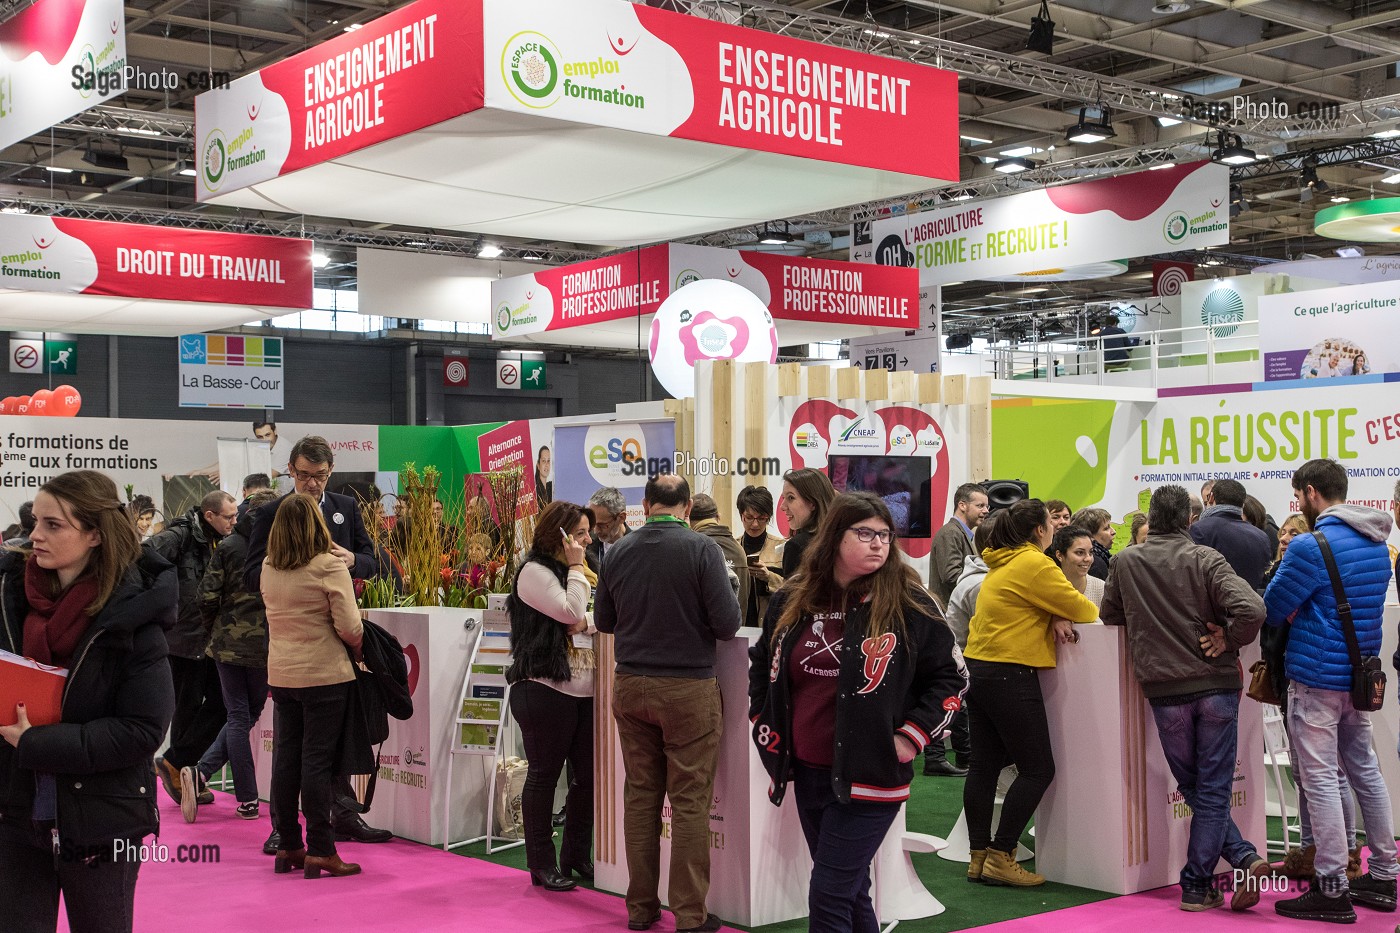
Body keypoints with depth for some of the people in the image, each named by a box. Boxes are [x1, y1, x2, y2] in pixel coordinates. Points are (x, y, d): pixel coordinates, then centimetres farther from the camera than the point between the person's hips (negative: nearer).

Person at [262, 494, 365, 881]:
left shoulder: (268, 569, 3)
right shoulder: (330, 567, -14)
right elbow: (348, 627, -16)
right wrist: (359, 647, 4)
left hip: (280, 675, 5)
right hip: (324, 675, -5)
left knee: (285, 760, 11)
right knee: (317, 762, -1)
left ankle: (288, 847, 19)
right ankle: (319, 851, 3)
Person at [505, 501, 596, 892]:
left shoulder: (570, 572, 19)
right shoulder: (534, 571, -9)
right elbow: (571, 612, -18)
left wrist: (587, 623, 1)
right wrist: (575, 567, -10)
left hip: (582, 689, 8)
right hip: (545, 688, -8)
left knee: (586, 774, 9)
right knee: (544, 775, 1)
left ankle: (577, 855, 22)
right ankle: (542, 864, 10)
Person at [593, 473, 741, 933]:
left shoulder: (618, 551, 2)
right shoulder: (702, 550, -11)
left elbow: (603, 620, 12)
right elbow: (727, 625, -11)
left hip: (630, 685, 4)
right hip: (689, 687, -4)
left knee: (640, 795, 11)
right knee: (690, 801, 1)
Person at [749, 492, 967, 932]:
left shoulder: (907, 603, -7)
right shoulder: (792, 601, 5)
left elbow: (951, 676, -1)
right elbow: (760, 665, 20)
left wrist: (912, 735, -9)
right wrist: (766, 729, 13)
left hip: (870, 777, -5)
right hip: (807, 773, 5)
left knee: (829, 898, -8)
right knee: (851, 892, 17)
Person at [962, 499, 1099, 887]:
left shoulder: (1001, 564, 16)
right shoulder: (1033, 564, -12)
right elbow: (1079, 607, -10)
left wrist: (1056, 618, -5)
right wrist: (1089, 612, 12)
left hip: (979, 669, 10)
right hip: (1010, 675, -10)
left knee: (984, 765, 10)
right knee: (1038, 769, -3)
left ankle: (979, 855, 13)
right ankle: (1001, 857, -4)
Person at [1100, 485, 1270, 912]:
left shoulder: (1125, 562, 1)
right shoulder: (1205, 559, -6)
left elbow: (1110, 617, 14)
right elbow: (1252, 610, -18)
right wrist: (1228, 643, -3)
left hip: (1164, 690, 1)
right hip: (1216, 685, -1)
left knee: (1194, 789, 14)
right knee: (1212, 790, 6)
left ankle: (1243, 857, 4)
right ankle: (1197, 885, 3)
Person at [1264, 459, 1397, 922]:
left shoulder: (1311, 545, -18)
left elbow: (1271, 610, -12)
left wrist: (1293, 612, 9)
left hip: (1316, 677, -8)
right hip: (1360, 674, 8)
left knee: (1319, 779, -4)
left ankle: (1333, 890, -1)